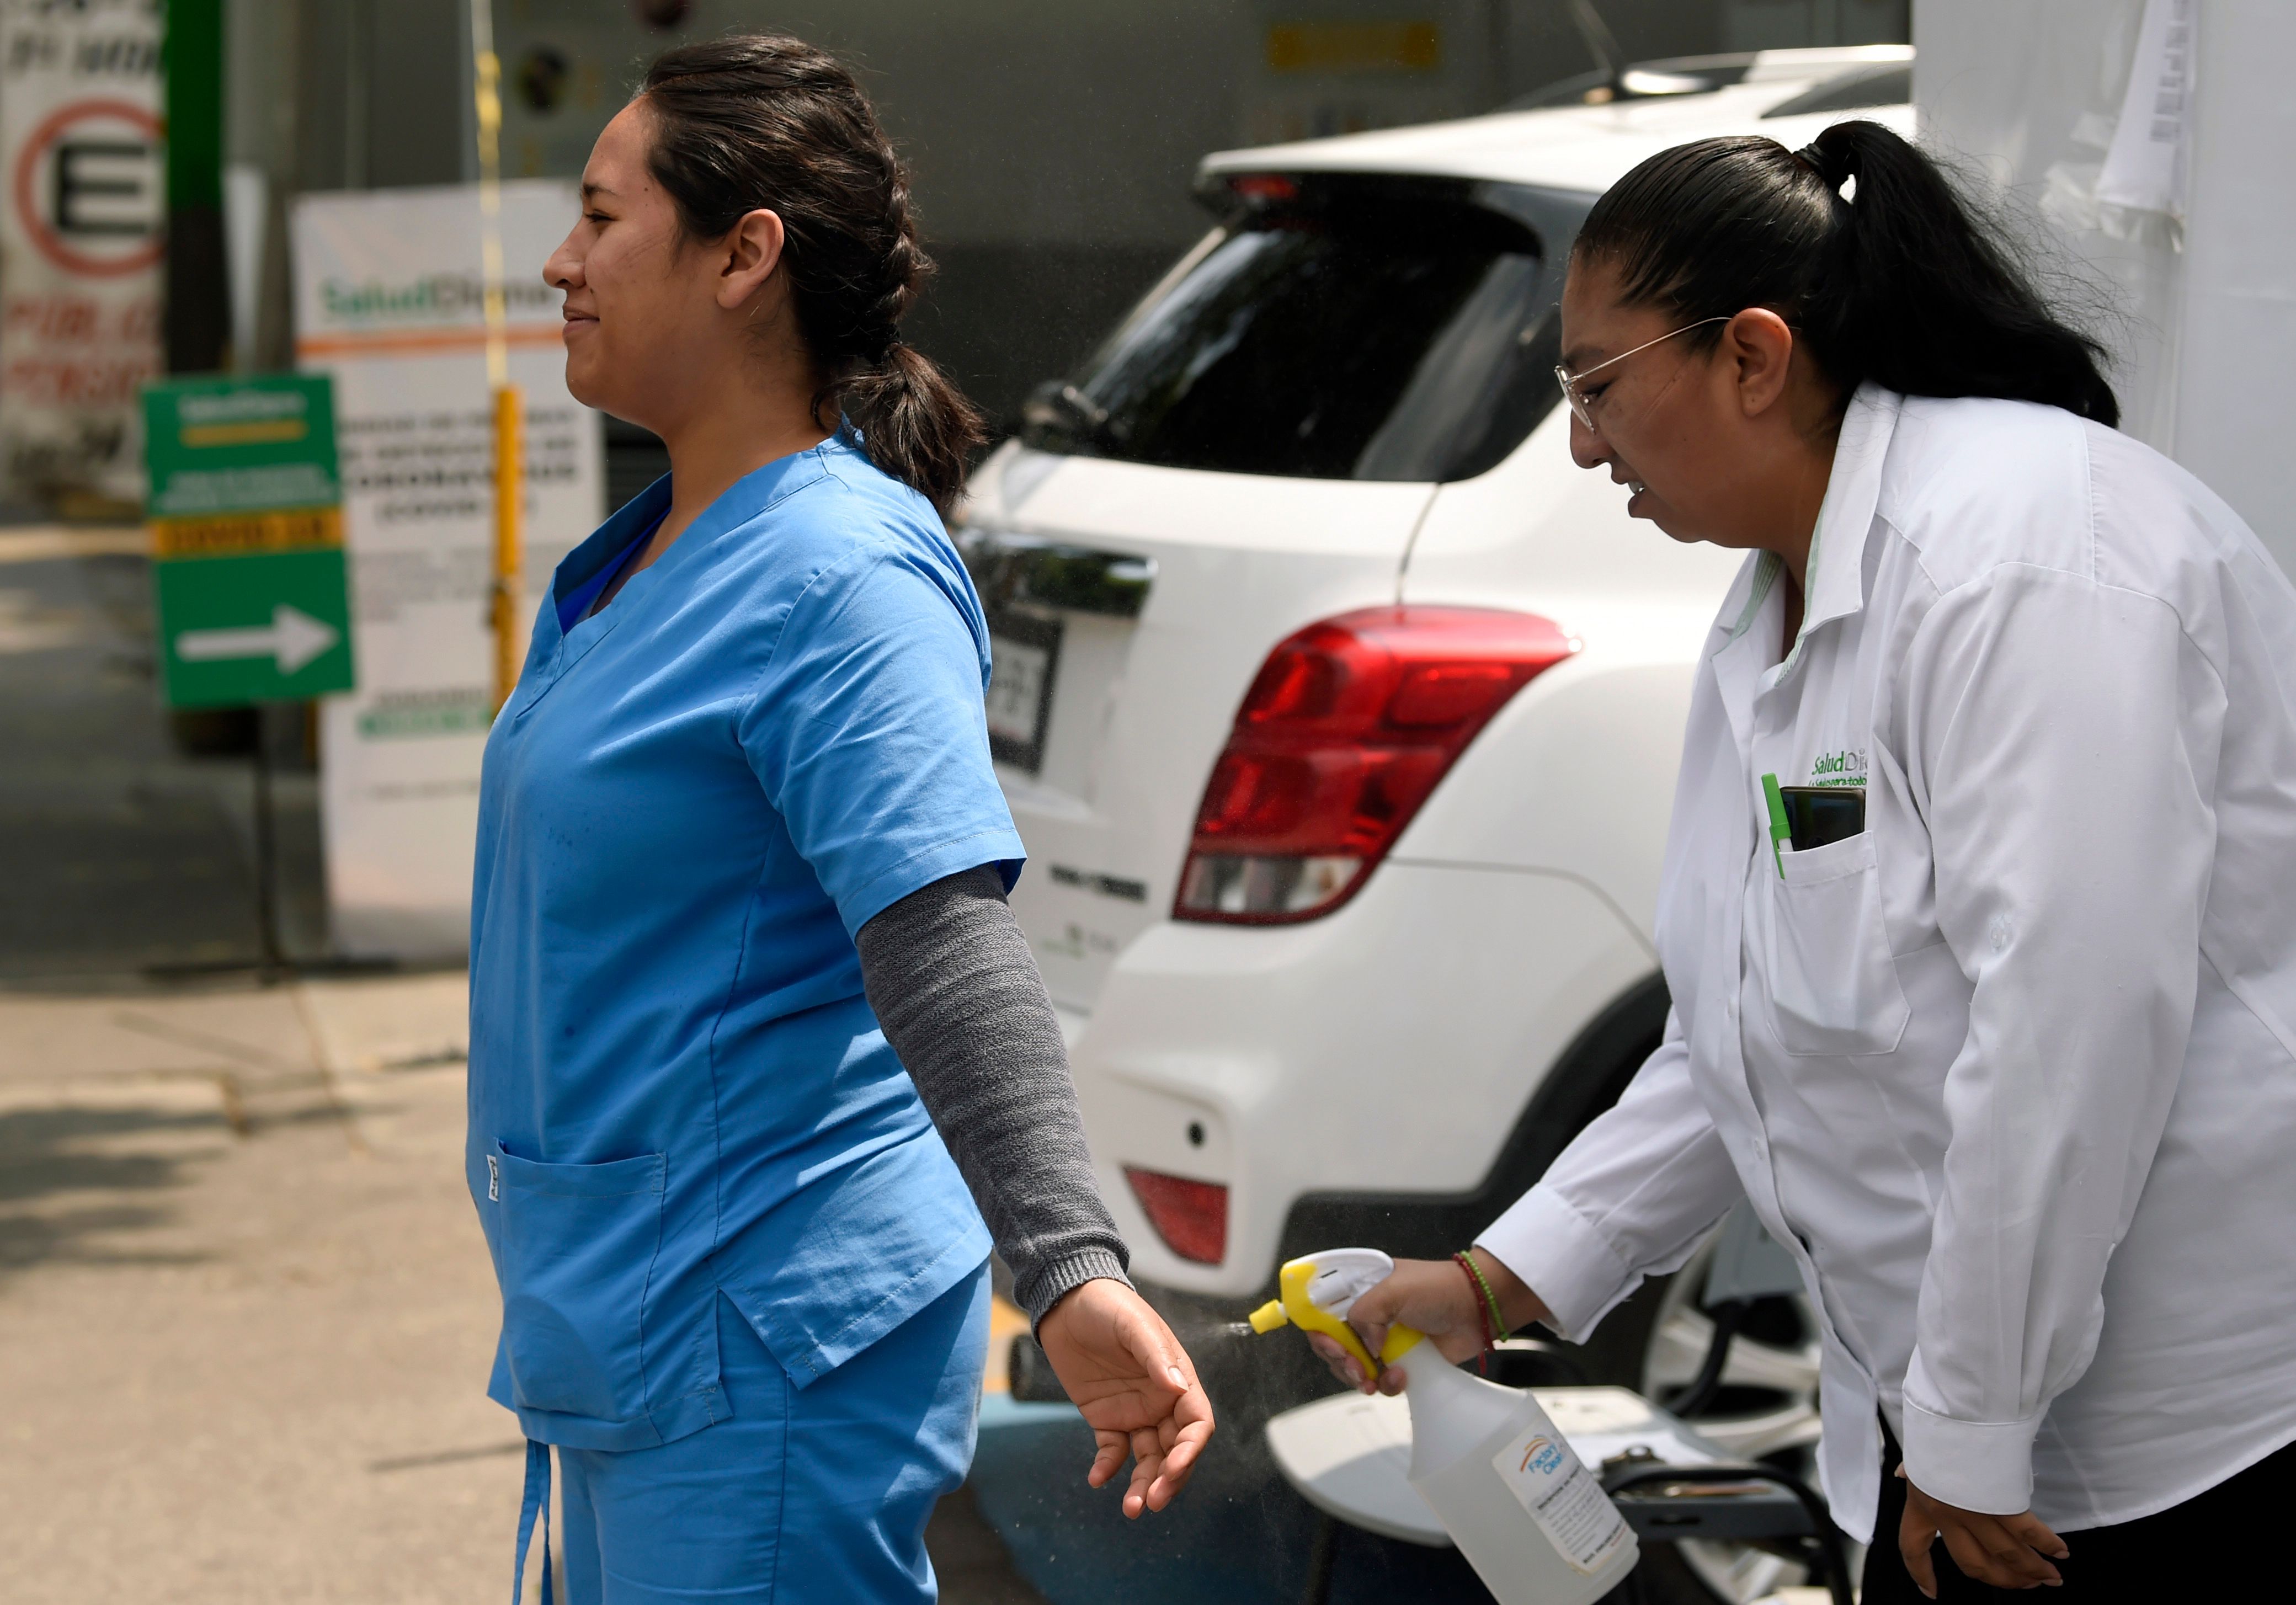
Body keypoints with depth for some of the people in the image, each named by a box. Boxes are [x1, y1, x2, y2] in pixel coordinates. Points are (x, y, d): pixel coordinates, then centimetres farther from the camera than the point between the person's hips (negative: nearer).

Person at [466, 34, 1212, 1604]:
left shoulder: (839, 575, -19)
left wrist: (1073, 1271, -41)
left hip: (764, 1358, -10)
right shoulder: (653, 557, 11)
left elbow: (947, 944, -30)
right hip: (629, 1340, 10)